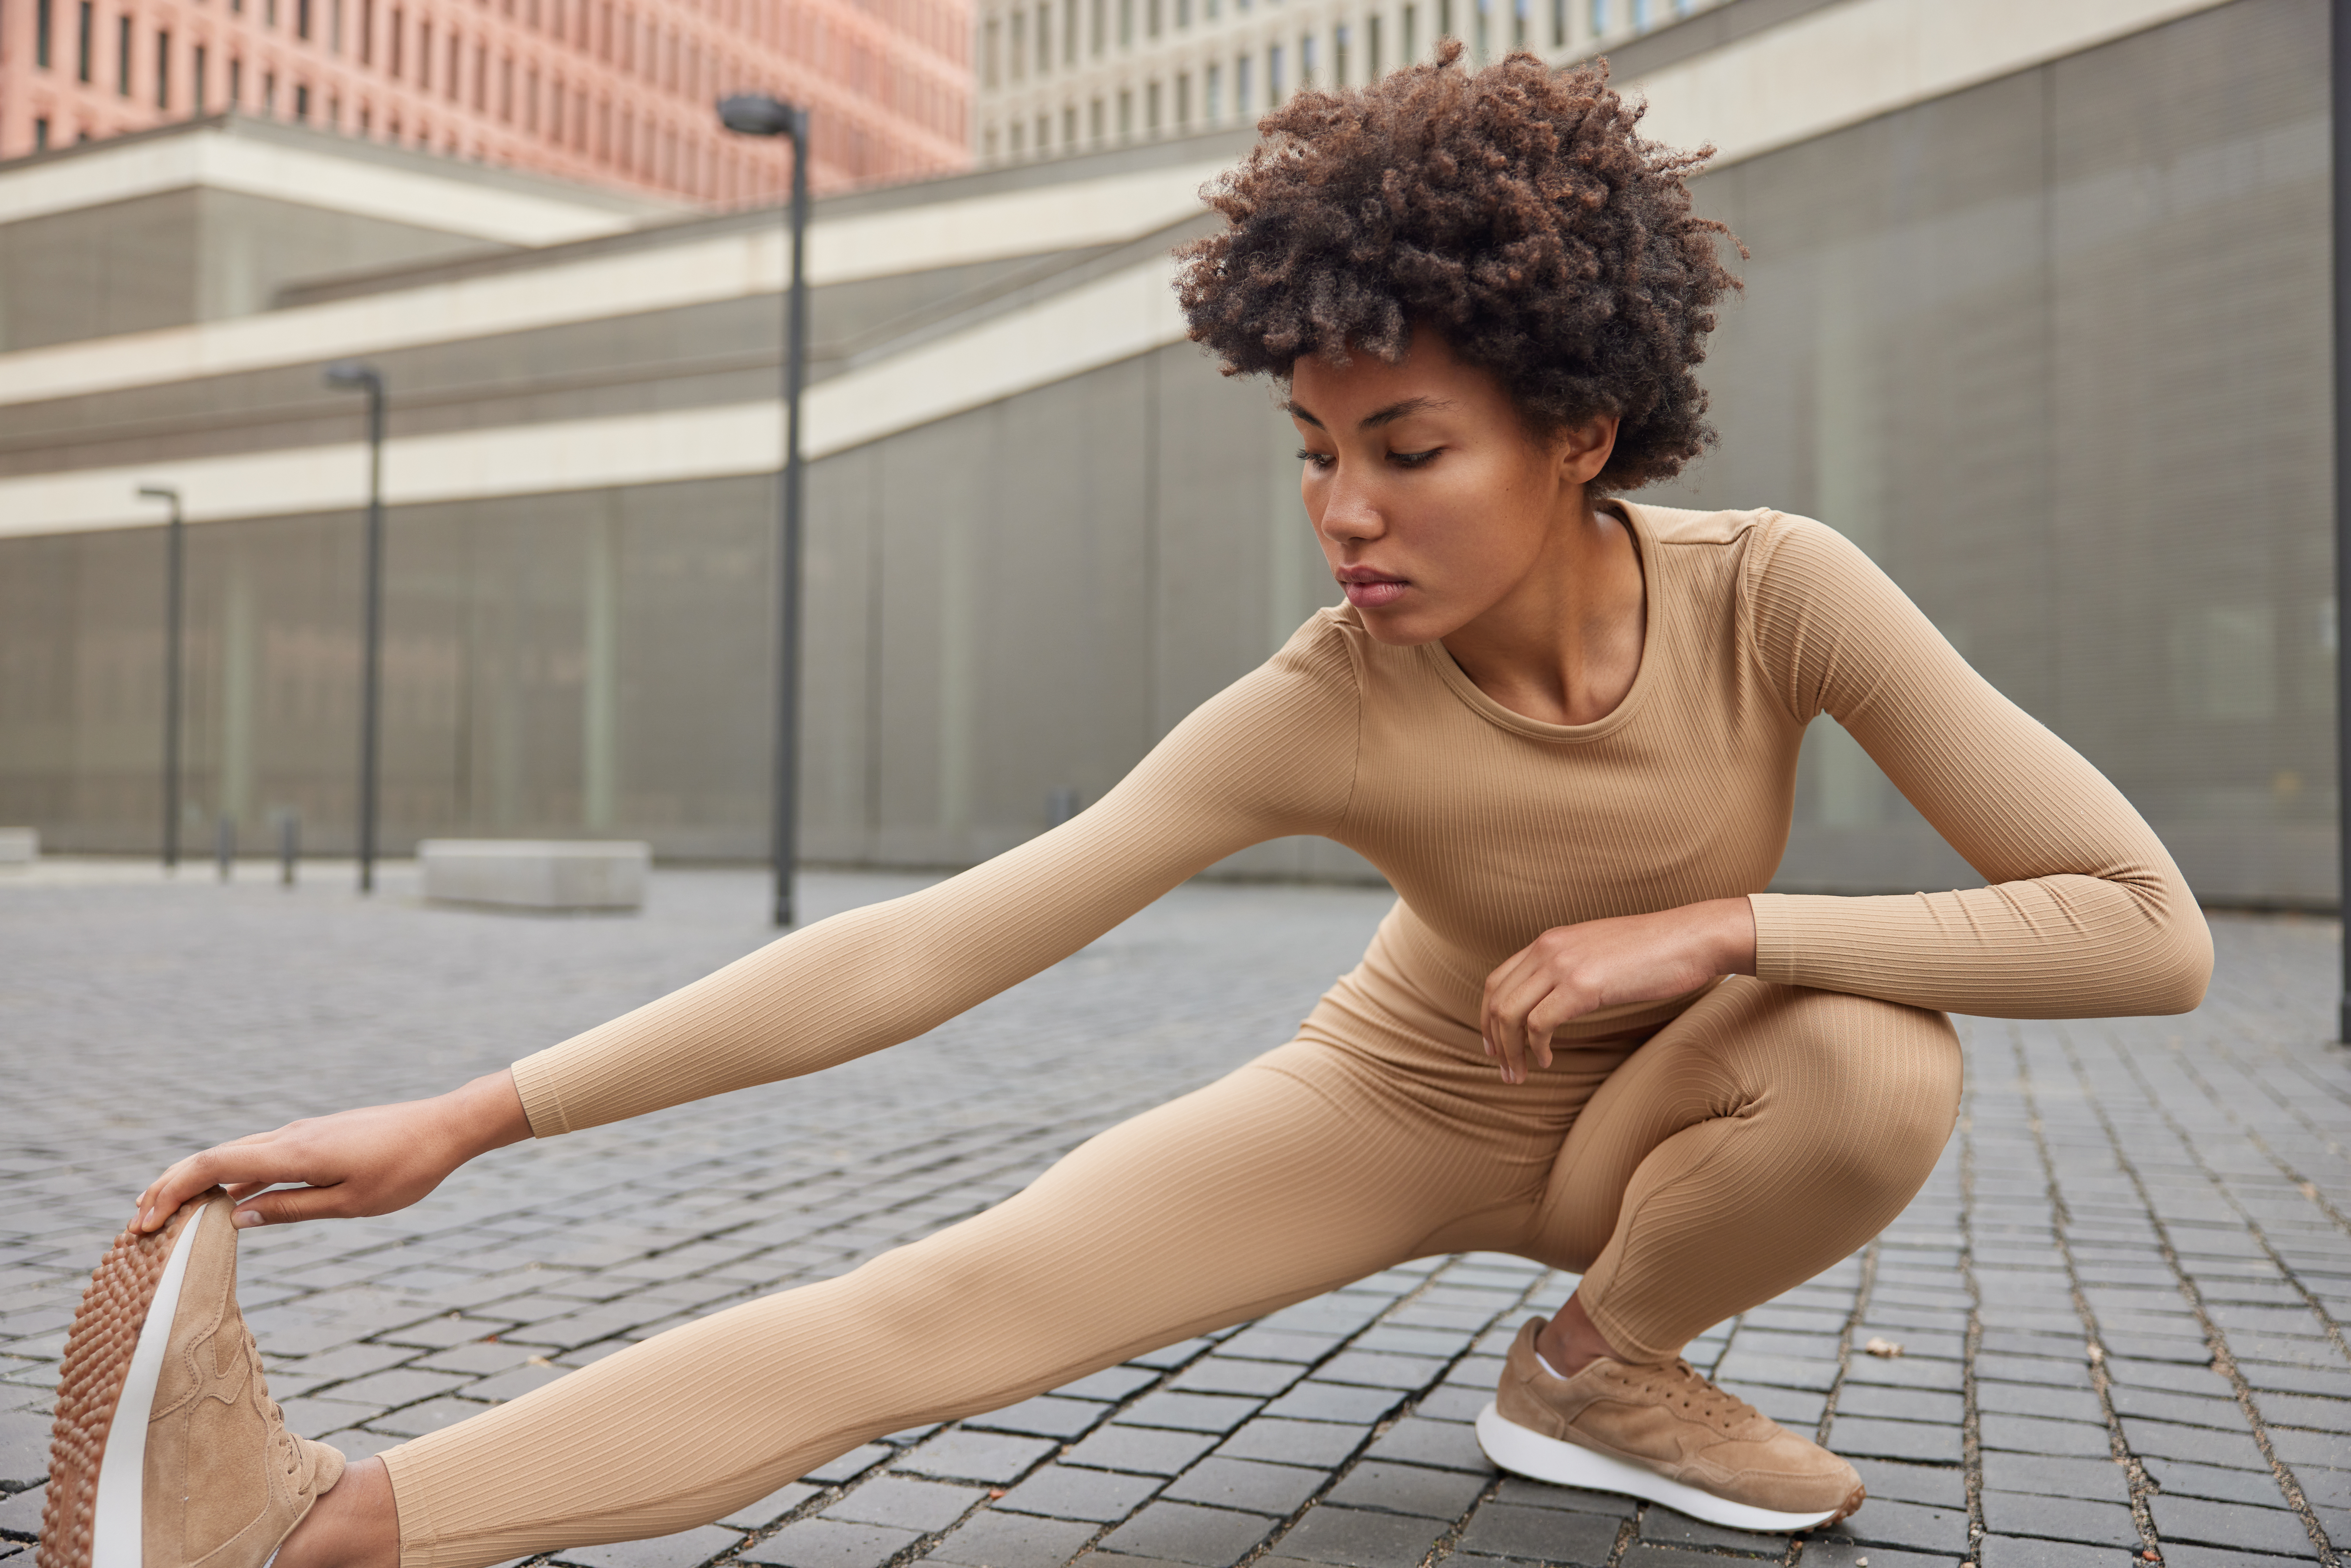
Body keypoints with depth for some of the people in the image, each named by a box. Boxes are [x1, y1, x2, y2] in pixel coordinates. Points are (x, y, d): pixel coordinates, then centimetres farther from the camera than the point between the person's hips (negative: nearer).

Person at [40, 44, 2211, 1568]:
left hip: (1645, 1116, 2)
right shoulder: (1326, 712, -30)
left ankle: (1601, 1369, -7)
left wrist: (1724, 923, -37)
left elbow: (2154, 933, -27)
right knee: (932, 1311, -24)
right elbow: (920, 949, -34)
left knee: (1884, 1064, -35)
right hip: (1403, 1100, -1)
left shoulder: (1780, 594, -29)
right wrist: (472, 1118, -37)